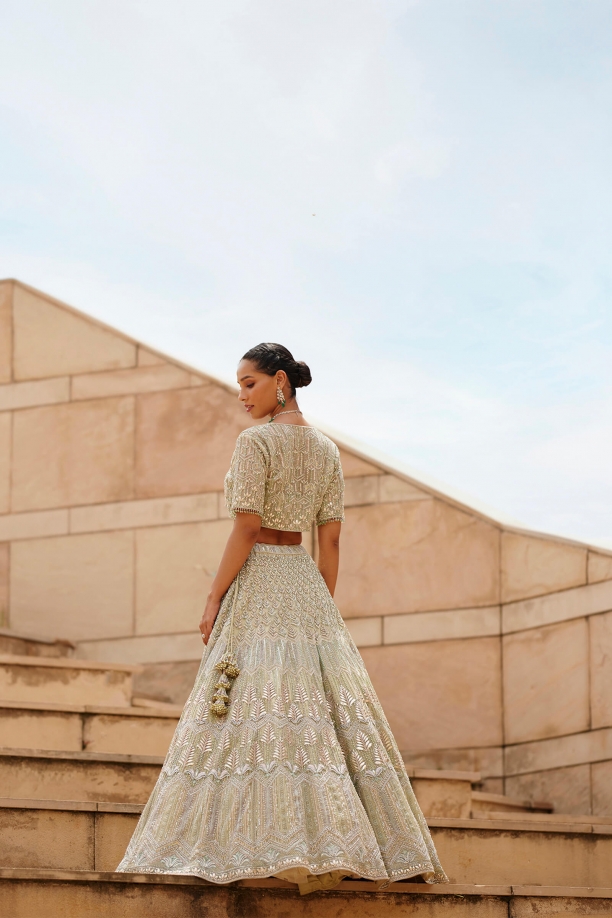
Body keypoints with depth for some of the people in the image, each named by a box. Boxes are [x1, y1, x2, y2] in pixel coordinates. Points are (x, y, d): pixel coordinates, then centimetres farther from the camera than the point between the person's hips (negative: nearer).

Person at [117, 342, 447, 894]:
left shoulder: (256, 441, -8)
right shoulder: (327, 450, 12)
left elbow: (247, 528, -14)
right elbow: (331, 539, 11)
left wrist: (215, 598, -10)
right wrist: (324, 609, 15)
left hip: (259, 583, -7)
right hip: (307, 582, 7)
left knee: (262, 704, -9)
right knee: (331, 703, 6)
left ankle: (294, 849, -17)